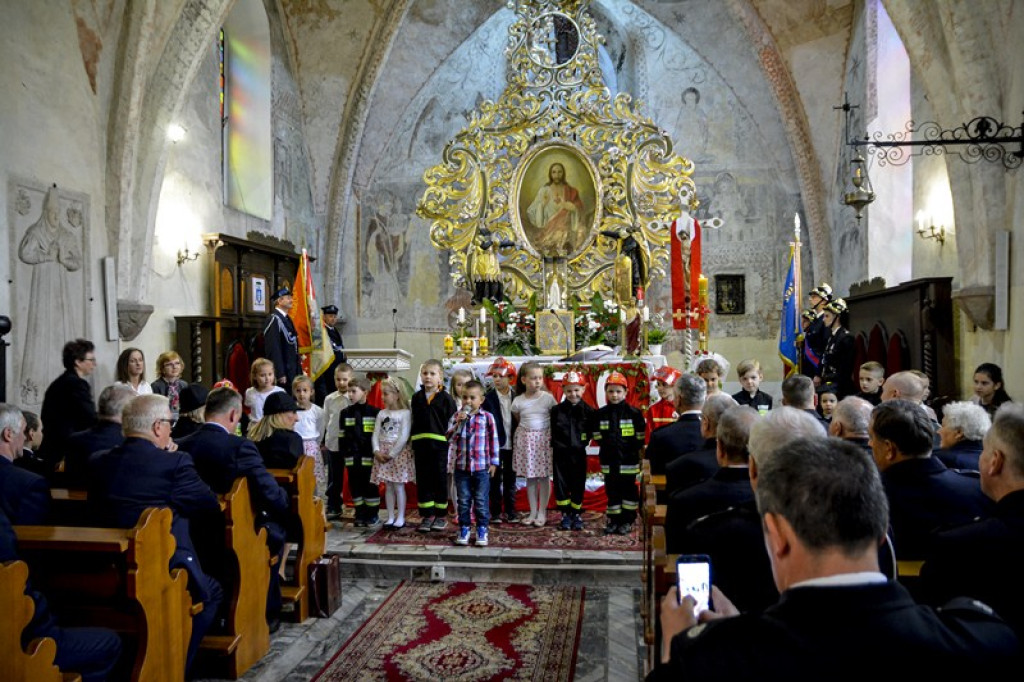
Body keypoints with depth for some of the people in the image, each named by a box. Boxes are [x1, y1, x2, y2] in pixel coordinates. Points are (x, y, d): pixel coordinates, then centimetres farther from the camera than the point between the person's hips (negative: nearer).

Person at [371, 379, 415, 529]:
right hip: (382, 453, 5)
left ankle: (400, 518, 6)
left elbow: (404, 437, -14)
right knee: (388, 486, 8)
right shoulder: (381, 413, 10)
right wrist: (377, 451, -9)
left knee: (398, 486, -2)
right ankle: (390, 517, 15)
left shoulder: (405, 413, -8)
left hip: (399, 452, -5)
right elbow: (375, 434, 6)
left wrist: (392, 454, -15)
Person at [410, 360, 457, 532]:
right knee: (423, 479, 7)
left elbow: (451, 423, -2)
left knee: (440, 479, 5)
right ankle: (427, 515, 16)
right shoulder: (417, 397, 9)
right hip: (420, 444, 3)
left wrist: (450, 443, -7)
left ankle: (440, 515, 16)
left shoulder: (446, 398, -2)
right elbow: (413, 422, 12)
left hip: (439, 444, -3)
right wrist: (413, 444, 9)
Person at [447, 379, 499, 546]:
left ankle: (482, 530, 16)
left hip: (482, 467, -2)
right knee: (463, 501, 10)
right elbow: (449, 438, -6)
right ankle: (464, 529, 21)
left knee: (481, 501, 5)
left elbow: (493, 440, 2)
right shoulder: (457, 416, 2)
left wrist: (493, 462, 2)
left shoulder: (487, 417, -3)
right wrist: (459, 423, -19)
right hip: (462, 466, 2)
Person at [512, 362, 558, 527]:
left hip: (544, 438, -2)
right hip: (526, 439, 2)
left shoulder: (548, 398, -5)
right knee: (530, 477, 9)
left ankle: (542, 512, 14)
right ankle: (533, 512, 20)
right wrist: (527, 429, 4)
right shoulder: (518, 401, -1)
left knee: (544, 477, 3)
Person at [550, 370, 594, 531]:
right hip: (560, 453, 1)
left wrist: (581, 443, -8)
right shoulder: (557, 410, -1)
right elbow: (553, 432, 5)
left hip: (578, 454, 0)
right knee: (561, 484, 5)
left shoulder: (588, 411, -3)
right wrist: (554, 447, 4)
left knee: (578, 485, 8)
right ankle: (565, 515, 18)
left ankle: (576, 515, 23)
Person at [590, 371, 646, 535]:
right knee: (612, 490, 9)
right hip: (609, 460, 2)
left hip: (628, 460, -2)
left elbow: (640, 436, 0)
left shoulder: (634, 413, -4)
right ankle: (614, 520, 19)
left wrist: (634, 447, -8)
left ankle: (628, 520, 17)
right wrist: (605, 443, 0)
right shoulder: (600, 414, 3)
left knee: (628, 489, 6)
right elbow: (596, 434, 10)